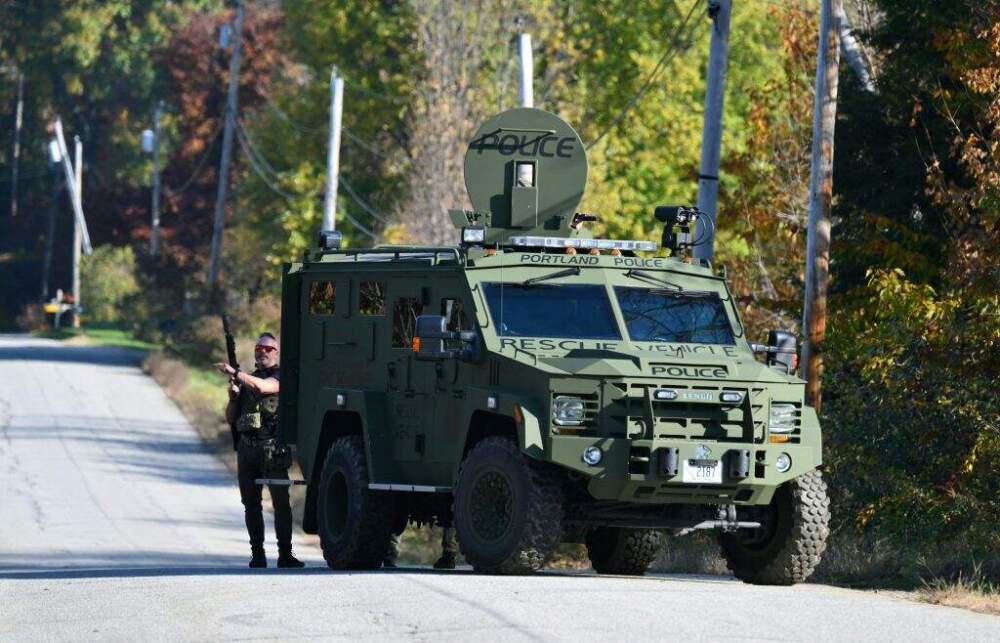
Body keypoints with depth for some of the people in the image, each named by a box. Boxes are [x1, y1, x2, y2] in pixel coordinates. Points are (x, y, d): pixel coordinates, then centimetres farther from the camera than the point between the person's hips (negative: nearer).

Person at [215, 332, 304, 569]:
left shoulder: (281, 376, 2)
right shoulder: (247, 379, 20)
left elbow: (263, 386, -22)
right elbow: (230, 418, 22)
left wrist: (235, 373, -25)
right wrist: (233, 396, 3)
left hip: (272, 449, -6)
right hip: (246, 449, 6)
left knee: (280, 502, -9)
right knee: (251, 503, 4)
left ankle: (285, 554, -9)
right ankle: (257, 555, 7)